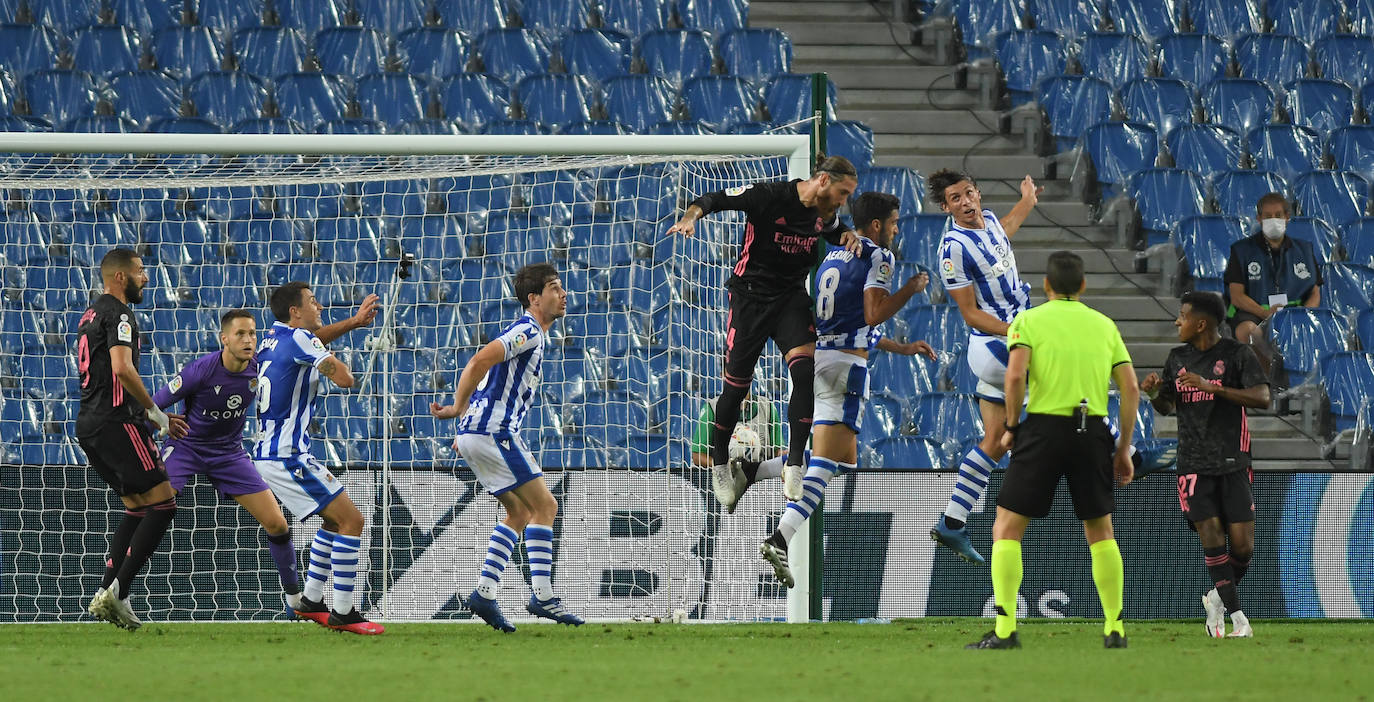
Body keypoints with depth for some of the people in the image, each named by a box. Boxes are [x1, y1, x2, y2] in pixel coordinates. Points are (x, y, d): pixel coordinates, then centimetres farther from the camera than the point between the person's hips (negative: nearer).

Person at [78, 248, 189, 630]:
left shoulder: (91, 314, 22)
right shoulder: (118, 314, -9)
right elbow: (122, 368, -24)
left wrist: (156, 417, 26)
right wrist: (155, 412, -12)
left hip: (89, 425, 10)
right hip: (116, 423, -10)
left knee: (137, 509, 16)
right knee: (162, 504, -8)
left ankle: (105, 594, 6)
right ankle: (118, 592, -15)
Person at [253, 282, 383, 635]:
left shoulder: (275, 335, 12)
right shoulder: (299, 339, -14)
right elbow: (344, 379, -21)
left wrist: (354, 322, 24)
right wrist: (341, 366, 1)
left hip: (268, 453, 10)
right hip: (287, 457, -10)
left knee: (336, 519, 23)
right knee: (351, 519, -8)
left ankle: (310, 601, 21)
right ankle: (343, 613, -9)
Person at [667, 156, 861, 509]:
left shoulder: (825, 213, 1)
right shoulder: (769, 196, -19)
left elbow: (836, 233, 25)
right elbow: (713, 199, -16)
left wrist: (847, 237, 2)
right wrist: (691, 216, -36)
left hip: (791, 296, 4)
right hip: (750, 295, -4)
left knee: (805, 370, -20)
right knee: (736, 387, 2)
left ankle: (794, 463, -16)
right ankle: (720, 462, 27)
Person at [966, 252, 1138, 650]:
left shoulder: (1030, 321, 3)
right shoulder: (1104, 325, 13)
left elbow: (1015, 375, -13)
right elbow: (1130, 387, 7)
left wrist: (1011, 426, 1)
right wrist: (1124, 448, 13)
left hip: (1045, 427, -3)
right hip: (1093, 432, 3)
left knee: (1006, 530, 4)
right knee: (1101, 533, 18)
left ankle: (1005, 630, -7)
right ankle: (1114, 629, 16)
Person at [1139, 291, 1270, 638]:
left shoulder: (1237, 354, -4)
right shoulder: (1177, 358, 12)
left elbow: (1262, 398, -16)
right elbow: (1168, 407, 24)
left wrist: (1212, 387, -24)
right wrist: (1154, 392, 0)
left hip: (1233, 463, -3)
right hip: (1193, 463, 3)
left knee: (1242, 545, -6)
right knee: (1211, 536, -11)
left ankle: (1219, 598, 20)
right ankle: (1236, 616, -6)